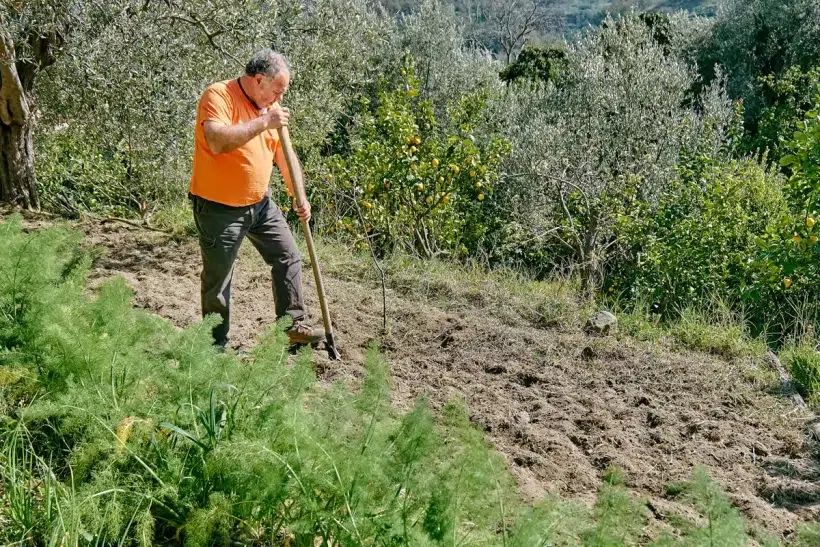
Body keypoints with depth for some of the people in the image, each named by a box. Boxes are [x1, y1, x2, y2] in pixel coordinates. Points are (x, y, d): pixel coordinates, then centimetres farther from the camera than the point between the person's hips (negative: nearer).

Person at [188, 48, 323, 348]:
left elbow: (284, 155, 13)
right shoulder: (218, 96, -17)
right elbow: (217, 141, -34)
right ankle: (215, 345, 16)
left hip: (261, 203, 7)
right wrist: (263, 123, -30)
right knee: (217, 279, 3)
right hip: (219, 208, -7)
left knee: (288, 257, 10)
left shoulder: (270, 106, 6)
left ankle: (294, 324, 23)